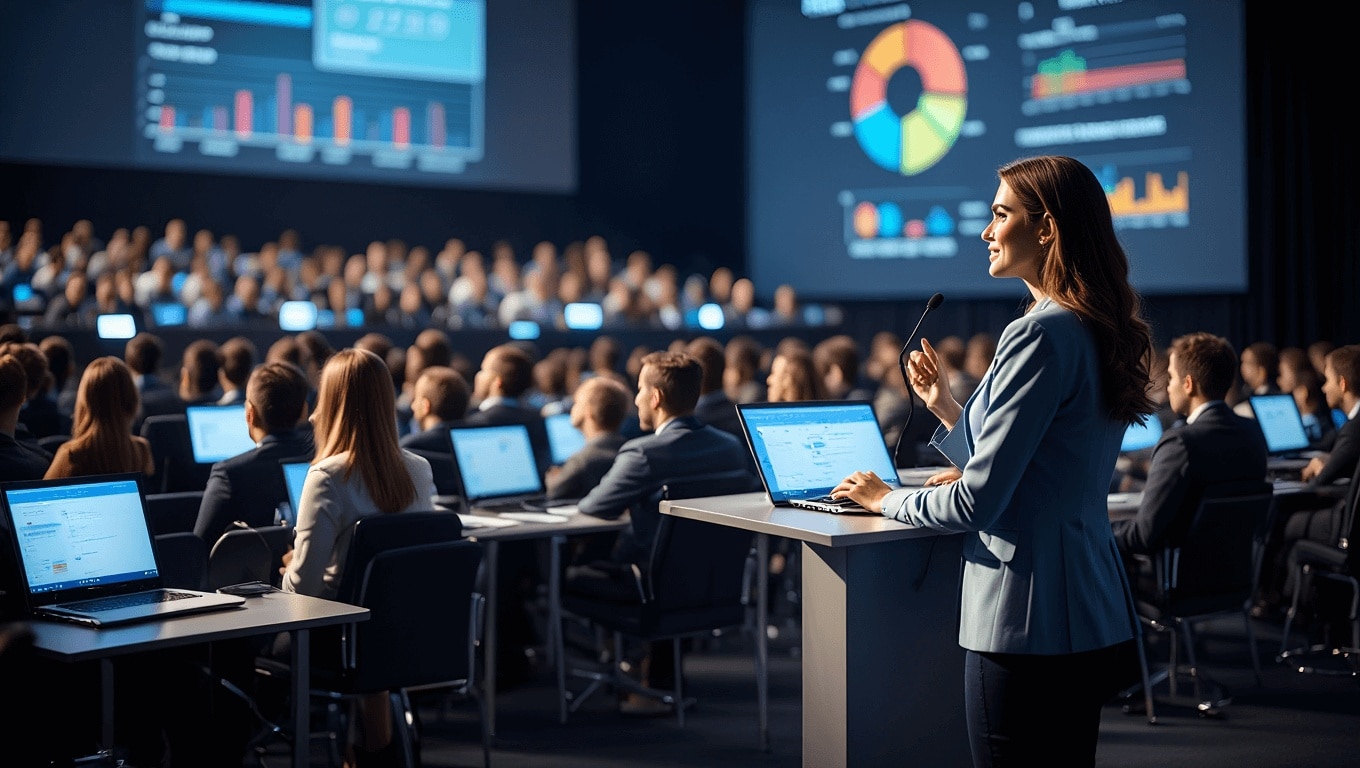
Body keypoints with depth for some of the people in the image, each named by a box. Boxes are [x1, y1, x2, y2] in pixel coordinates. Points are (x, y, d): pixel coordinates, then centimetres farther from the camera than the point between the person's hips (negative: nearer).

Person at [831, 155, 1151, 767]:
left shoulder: (1040, 335, -18)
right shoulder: (1098, 333, 13)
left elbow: (977, 502, -18)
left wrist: (888, 499, -1)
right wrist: (947, 407, 20)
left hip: (1028, 623, -10)